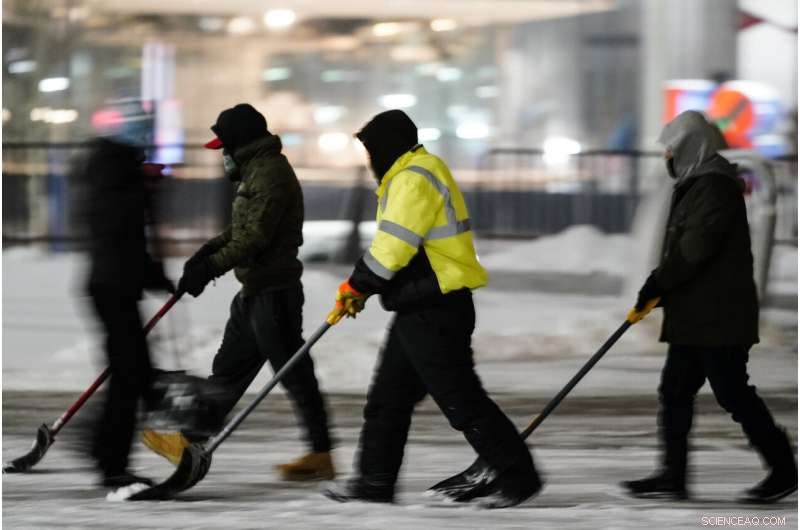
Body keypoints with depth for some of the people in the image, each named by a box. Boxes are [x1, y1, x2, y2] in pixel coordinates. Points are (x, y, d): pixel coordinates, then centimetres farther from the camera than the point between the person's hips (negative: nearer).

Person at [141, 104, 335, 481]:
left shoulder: (270, 173, -16)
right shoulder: (257, 171, 17)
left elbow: (255, 237, -23)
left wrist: (211, 267, -21)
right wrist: (210, 250, 8)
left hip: (273, 293, -11)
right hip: (255, 291, 11)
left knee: (293, 372, -5)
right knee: (228, 368, 14)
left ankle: (321, 456, 0)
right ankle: (190, 442, 19)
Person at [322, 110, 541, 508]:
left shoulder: (413, 181, -17)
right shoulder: (410, 177, 18)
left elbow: (392, 248, -21)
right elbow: (394, 247, 22)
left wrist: (356, 285, -8)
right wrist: (362, 288, 14)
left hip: (435, 311, -11)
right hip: (420, 310, 11)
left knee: (461, 400, -7)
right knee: (388, 397, 13)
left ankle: (518, 476, -2)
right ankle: (375, 479, 18)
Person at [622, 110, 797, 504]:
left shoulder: (715, 186, -15)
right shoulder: (697, 184, 18)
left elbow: (697, 246, -23)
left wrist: (659, 282, -17)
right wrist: (661, 286, 14)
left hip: (719, 317, -11)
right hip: (696, 317, 11)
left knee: (733, 393, -7)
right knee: (675, 390, 8)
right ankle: (673, 475, 10)